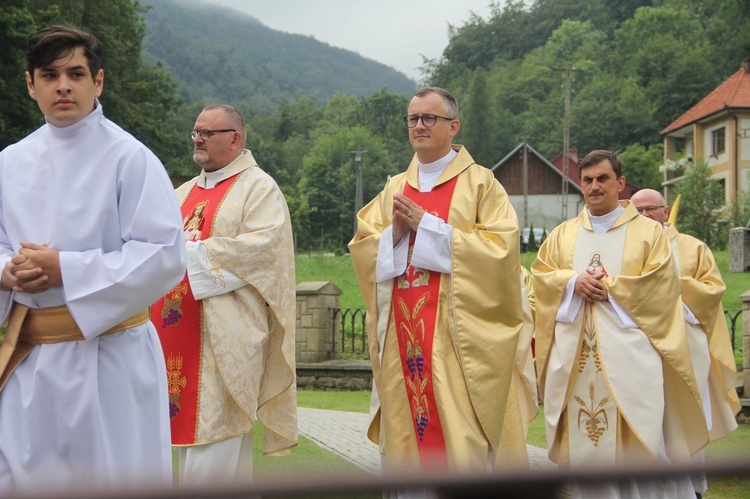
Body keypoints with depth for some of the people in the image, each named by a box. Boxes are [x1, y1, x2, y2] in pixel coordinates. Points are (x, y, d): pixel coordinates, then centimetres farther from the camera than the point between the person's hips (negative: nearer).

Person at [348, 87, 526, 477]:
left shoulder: (480, 183, 1)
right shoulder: (394, 188, 16)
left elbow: (501, 246, -11)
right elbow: (361, 249, 13)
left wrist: (427, 225, -12)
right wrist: (395, 234, -8)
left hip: (456, 332, -4)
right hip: (402, 334, 5)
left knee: (458, 431, -7)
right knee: (404, 427, 4)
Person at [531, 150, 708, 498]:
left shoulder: (649, 232, 7)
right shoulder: (562, 234, 17)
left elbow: (659, 285, -4)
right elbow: (541, 273, 8)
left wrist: (608, 287, -10)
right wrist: (574, 282, -10)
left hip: (628, 352, -3)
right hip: (574, 354, 3)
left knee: (637, 440, -6)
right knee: (582, 441, 1)